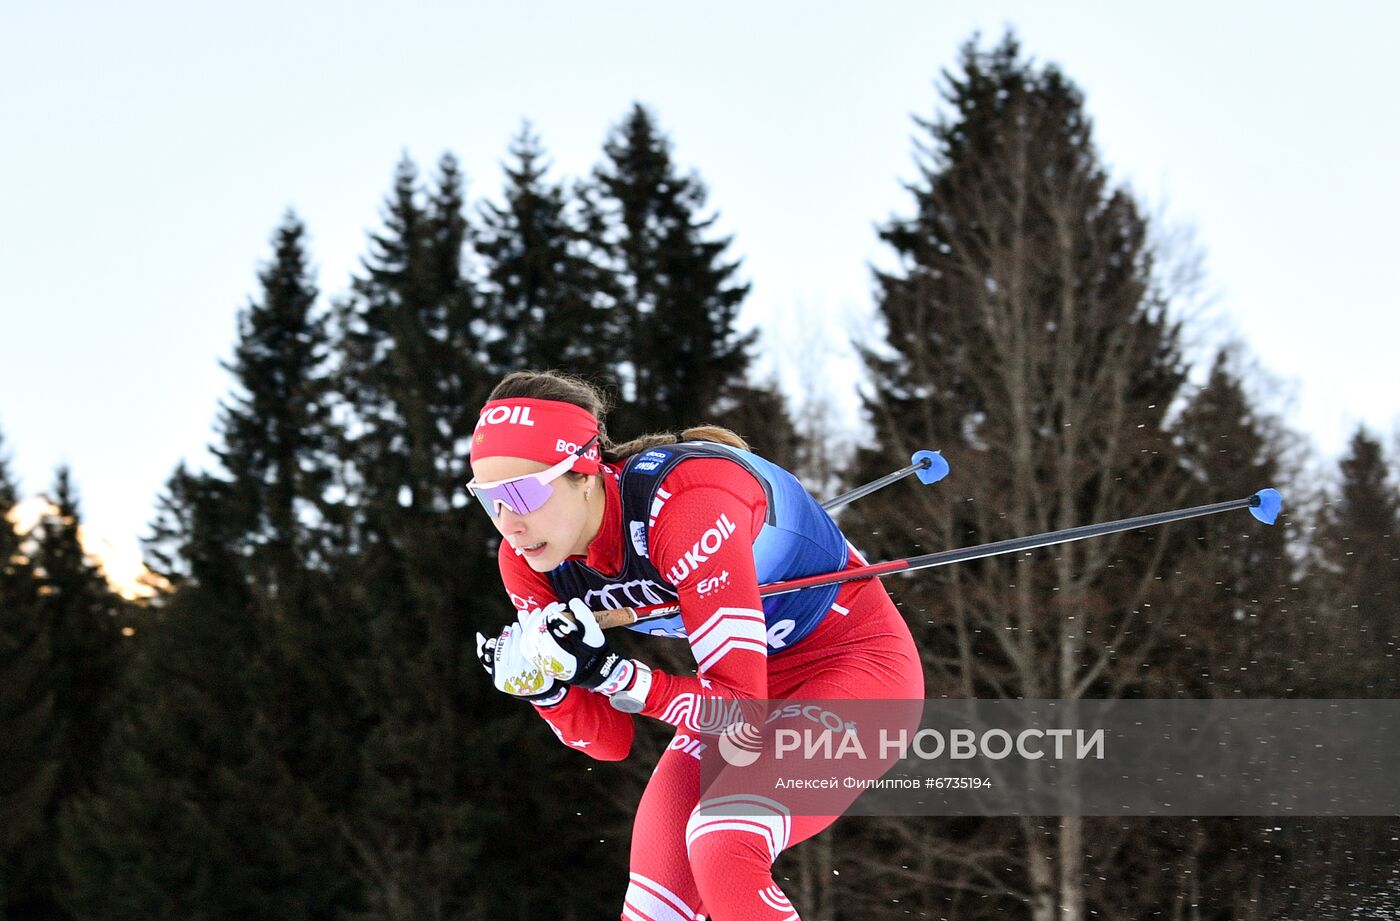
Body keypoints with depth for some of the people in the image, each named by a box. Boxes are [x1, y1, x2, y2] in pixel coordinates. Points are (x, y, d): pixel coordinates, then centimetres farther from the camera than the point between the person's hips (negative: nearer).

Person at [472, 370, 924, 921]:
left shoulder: (685, 503, -33)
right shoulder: (529, 563, -12)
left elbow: (740, 710, -29)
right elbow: (610, 741, -5)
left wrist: (608, 673, -36)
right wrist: (543, 687, -23)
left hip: (860, 665, -7)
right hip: (759, 683, 7)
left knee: (722, 848, -30)